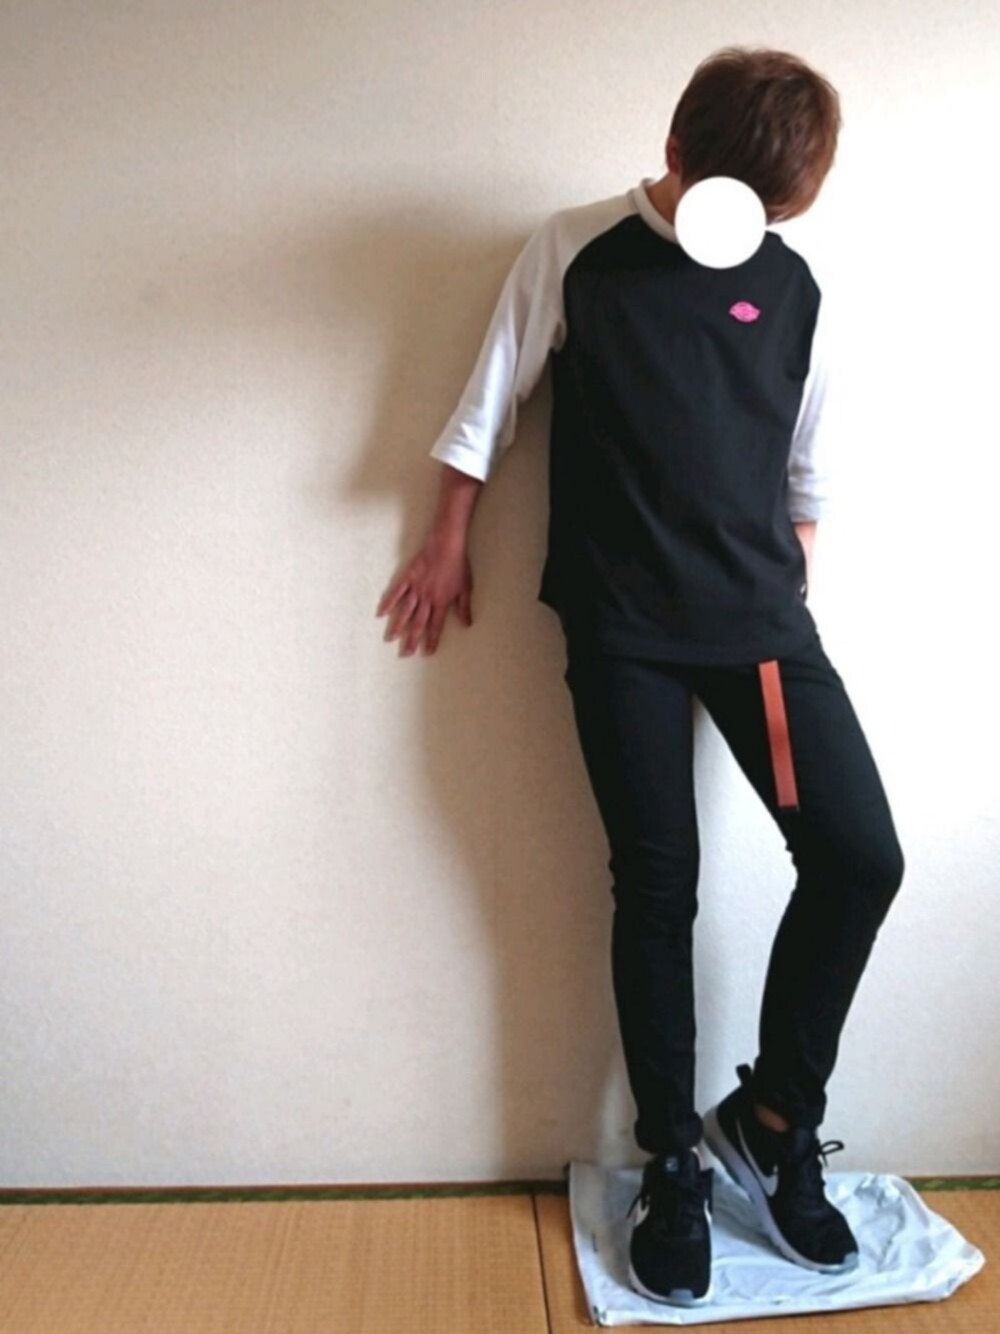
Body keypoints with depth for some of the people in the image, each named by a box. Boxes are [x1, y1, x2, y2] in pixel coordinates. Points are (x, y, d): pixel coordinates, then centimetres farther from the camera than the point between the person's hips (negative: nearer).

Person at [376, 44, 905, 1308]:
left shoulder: (794, 286, 10)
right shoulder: (572, 252, 1)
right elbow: (490, 405, 7)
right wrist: (449, 544, 9)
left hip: (763, 615, 4)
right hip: (622, 627, -3)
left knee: (860, 855, -6)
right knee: (657, 886, -1)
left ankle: (772, 1113, 17)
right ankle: (672, 1162, 19)